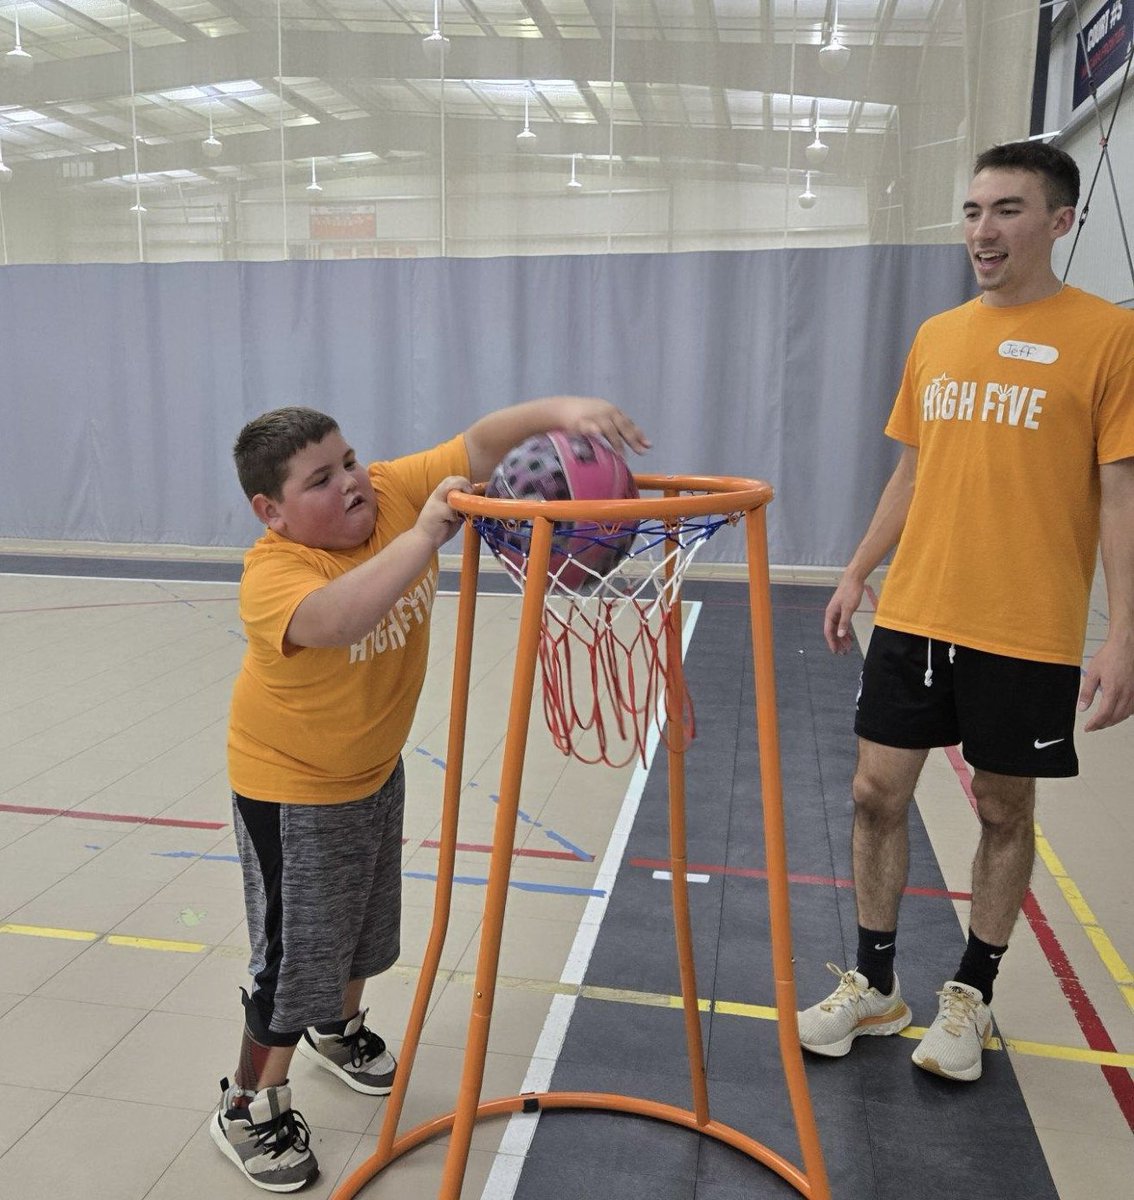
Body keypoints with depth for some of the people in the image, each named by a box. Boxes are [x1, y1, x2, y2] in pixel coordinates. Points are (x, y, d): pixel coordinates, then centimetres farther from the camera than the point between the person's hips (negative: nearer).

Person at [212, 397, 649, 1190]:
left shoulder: (392, 493, -17)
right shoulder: (271, 573, -33)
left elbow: (482, 445, -21)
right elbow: (336, 621, -54)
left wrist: (559, 410, -38)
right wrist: (424, 536, -54)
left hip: (376, 768, 7)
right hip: (292, 789, -6)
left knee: (364, 928, 26)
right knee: (296, 955, 4)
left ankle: (338, 1030, 55)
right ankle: (250, 1109, 29)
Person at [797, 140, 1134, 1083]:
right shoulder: (935, 337, 9)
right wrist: (856, 575, 13)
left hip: (1028, 634, -4)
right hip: (912, 617, 5)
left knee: (1005, 811, 9)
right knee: (877, 794, 6)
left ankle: (971, 998, 29)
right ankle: (874, 985, 25)